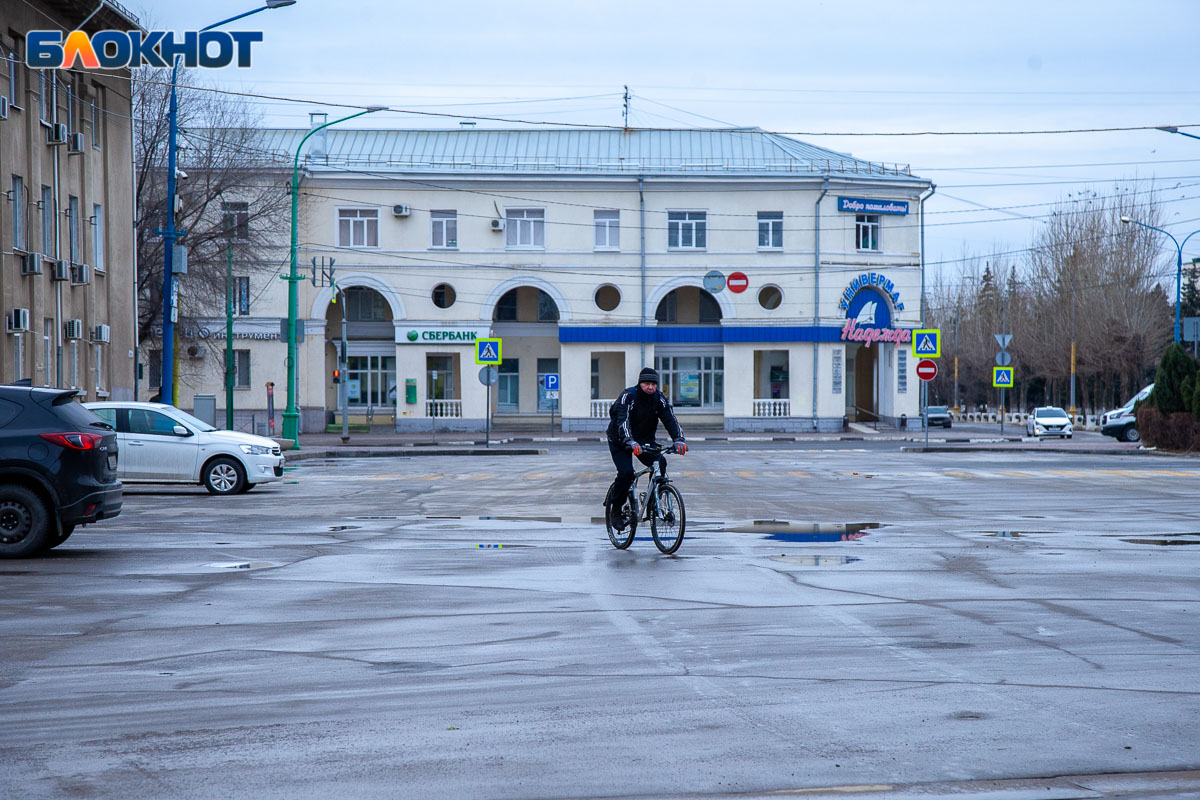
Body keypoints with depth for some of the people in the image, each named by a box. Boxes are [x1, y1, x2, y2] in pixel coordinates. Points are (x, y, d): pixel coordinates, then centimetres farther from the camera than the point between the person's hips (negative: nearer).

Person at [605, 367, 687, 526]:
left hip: (644, 440, 4)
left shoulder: (659, 399, -10)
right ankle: (615, 509, -2)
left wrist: (678, 439, -39)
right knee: (626, 473, -23)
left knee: (660, 463, -20)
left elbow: (670, 419, -20)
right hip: (620, 441, -4)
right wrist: (630, 442, -54)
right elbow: (623, 420, -37)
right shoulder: (628, 396, -23)